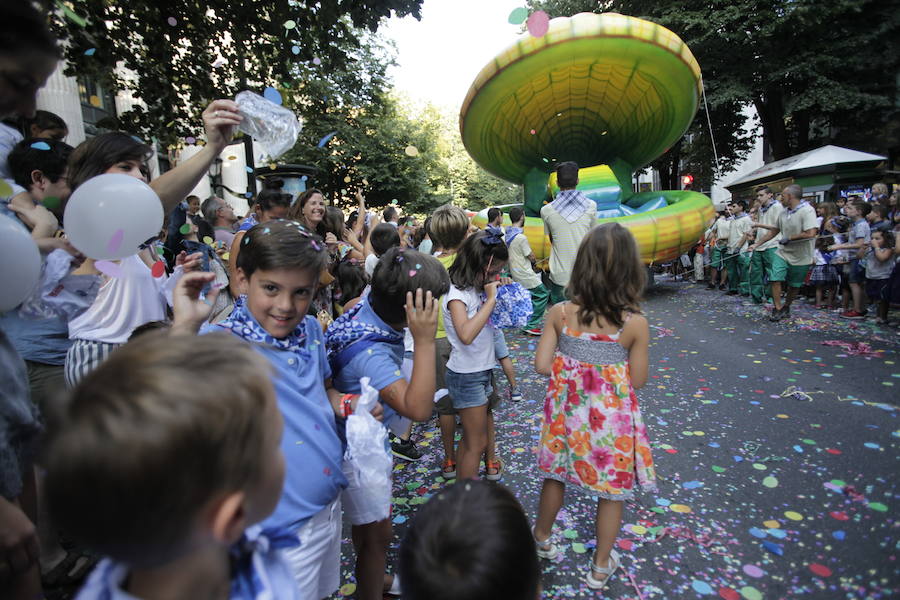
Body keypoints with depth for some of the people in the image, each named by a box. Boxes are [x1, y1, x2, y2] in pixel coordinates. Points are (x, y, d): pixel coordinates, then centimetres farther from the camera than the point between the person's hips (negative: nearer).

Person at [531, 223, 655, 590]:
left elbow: (542, 366, -11)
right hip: (611, 415, -2)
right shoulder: (635, 322, -17)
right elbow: (637, 381, -9)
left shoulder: (559, 313, -13)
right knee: (613, 490, 20)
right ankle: (601, 566, 38)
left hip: (567, 409, 2)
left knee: (555, 476, 24)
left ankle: (542, 539, 48)